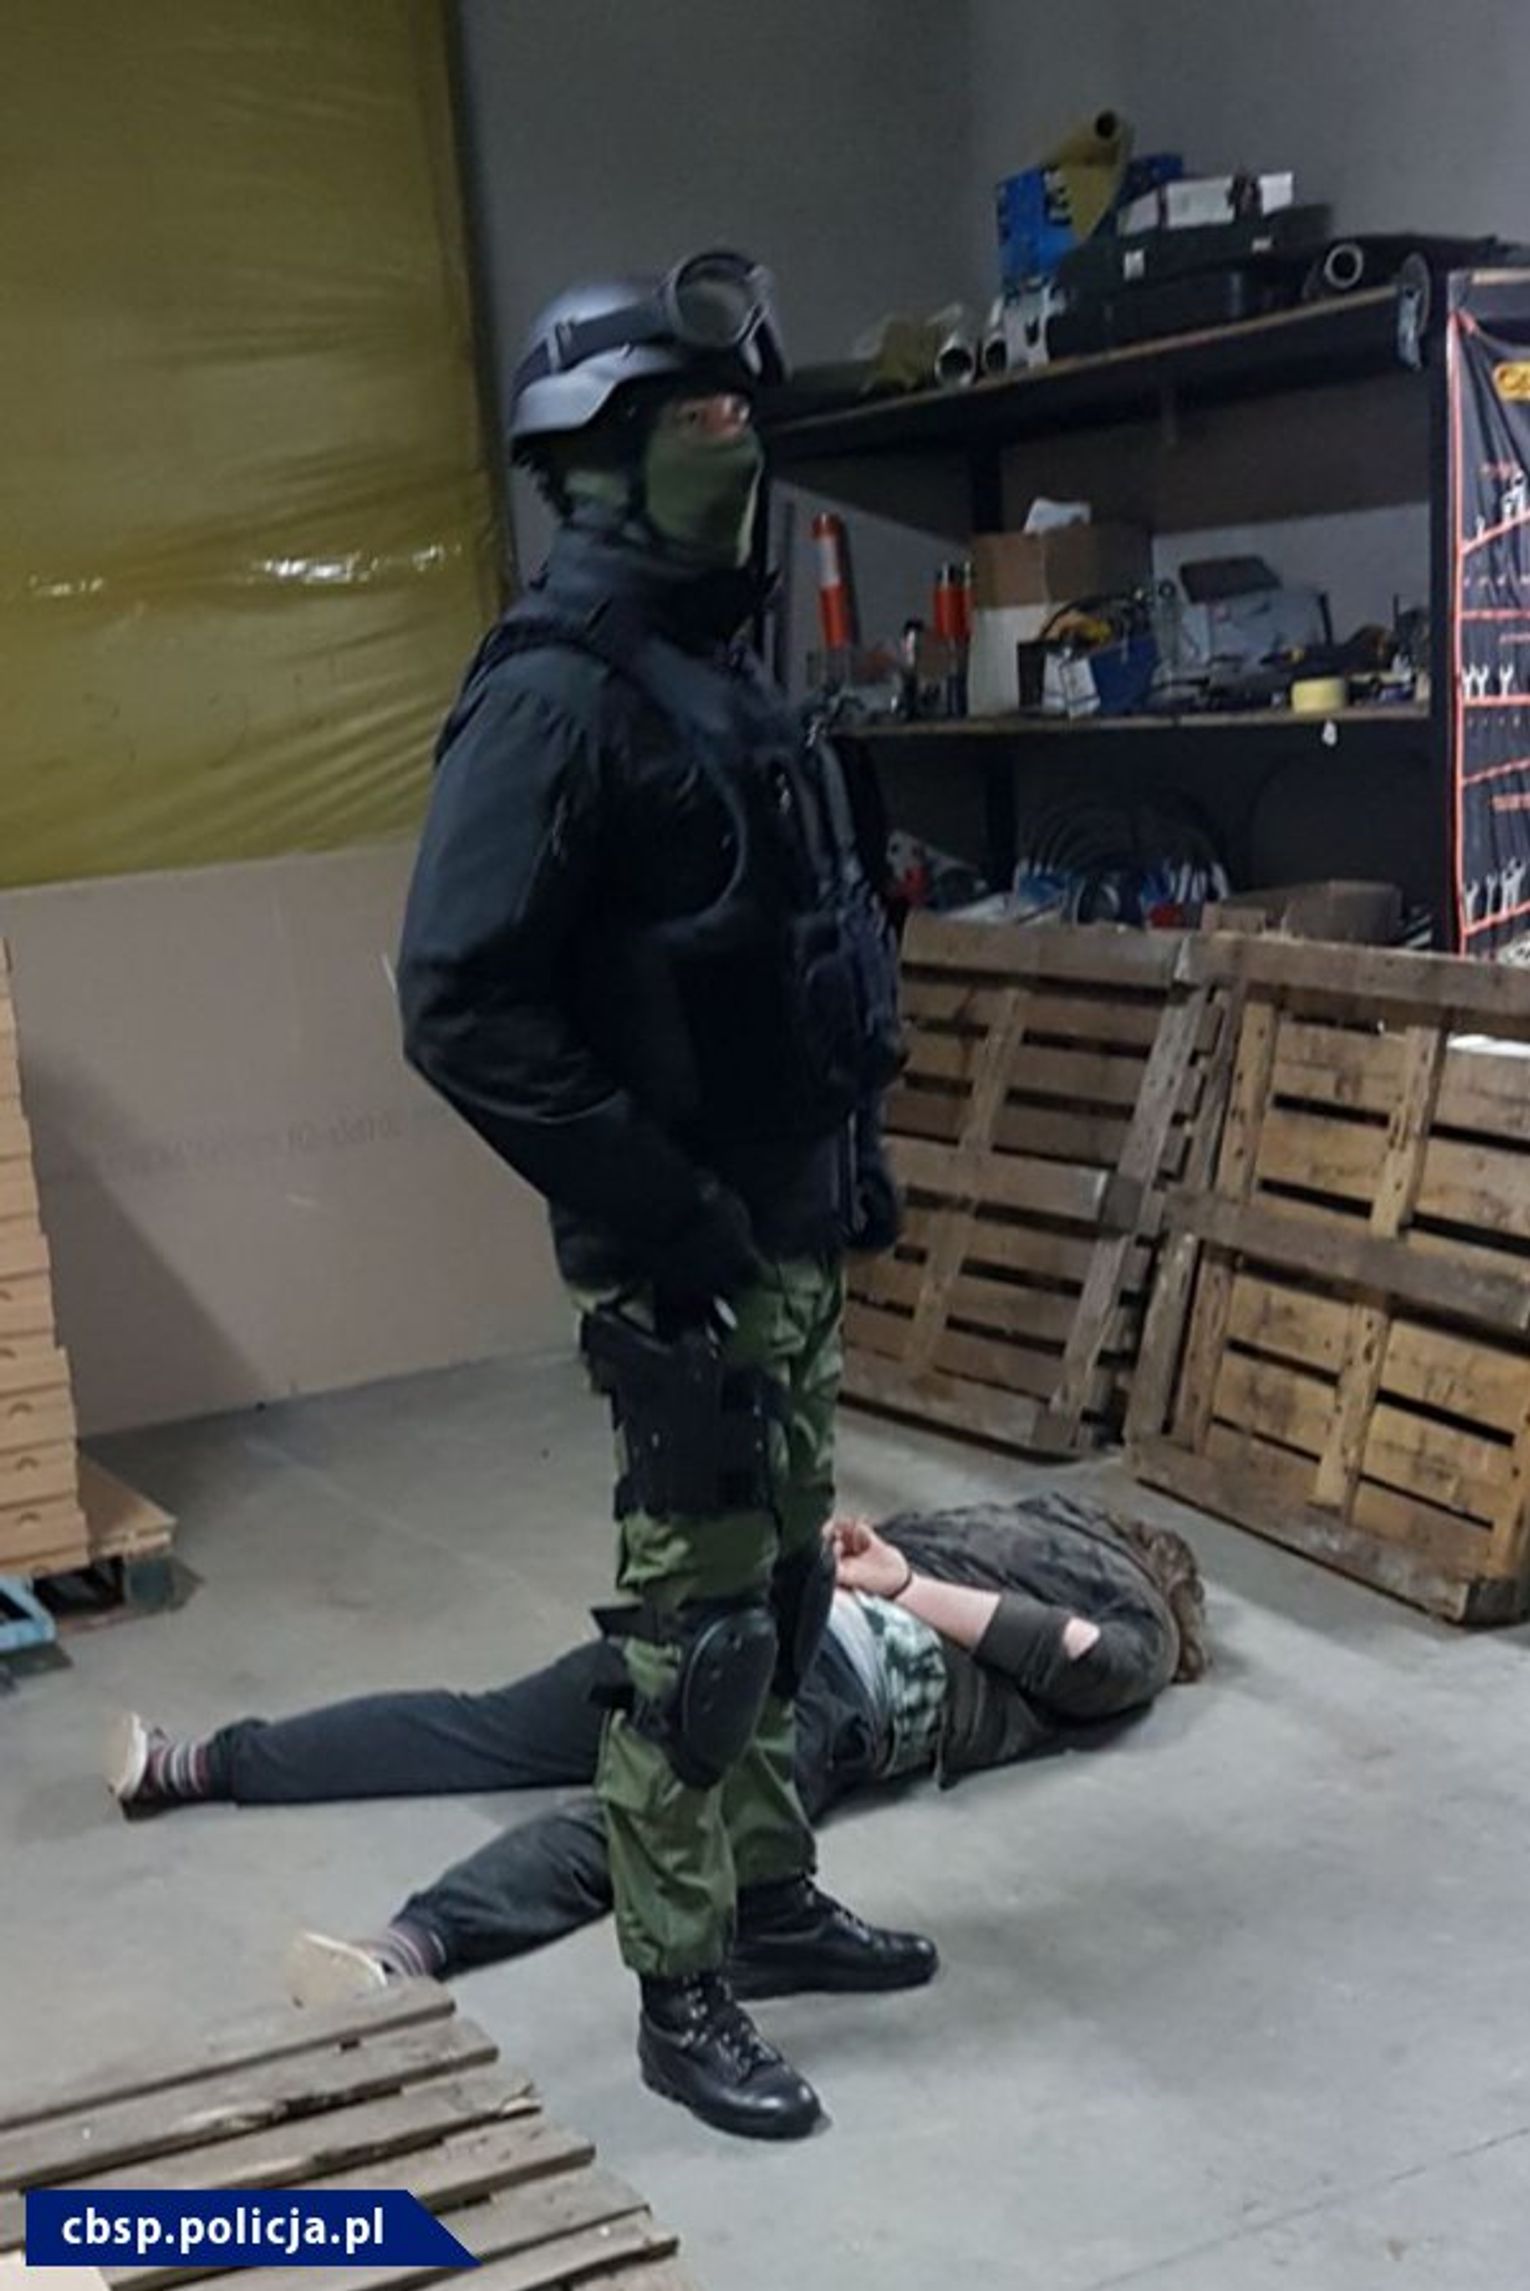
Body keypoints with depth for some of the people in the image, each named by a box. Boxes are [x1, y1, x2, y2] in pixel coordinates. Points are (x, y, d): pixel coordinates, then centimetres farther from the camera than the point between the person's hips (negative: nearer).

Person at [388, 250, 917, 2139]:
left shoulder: (719, 671, 12)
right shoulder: (557, 694, -18)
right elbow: (459, 1005, -24)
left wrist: (855, 1150, 17)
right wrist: (653, 1208, -22)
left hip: (787, 1236, 9)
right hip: (682, 1261, -9)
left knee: (782, 1585, 19)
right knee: (693, 1618, 1)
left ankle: (771, 1892, 36)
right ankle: (678, 2000, 17)